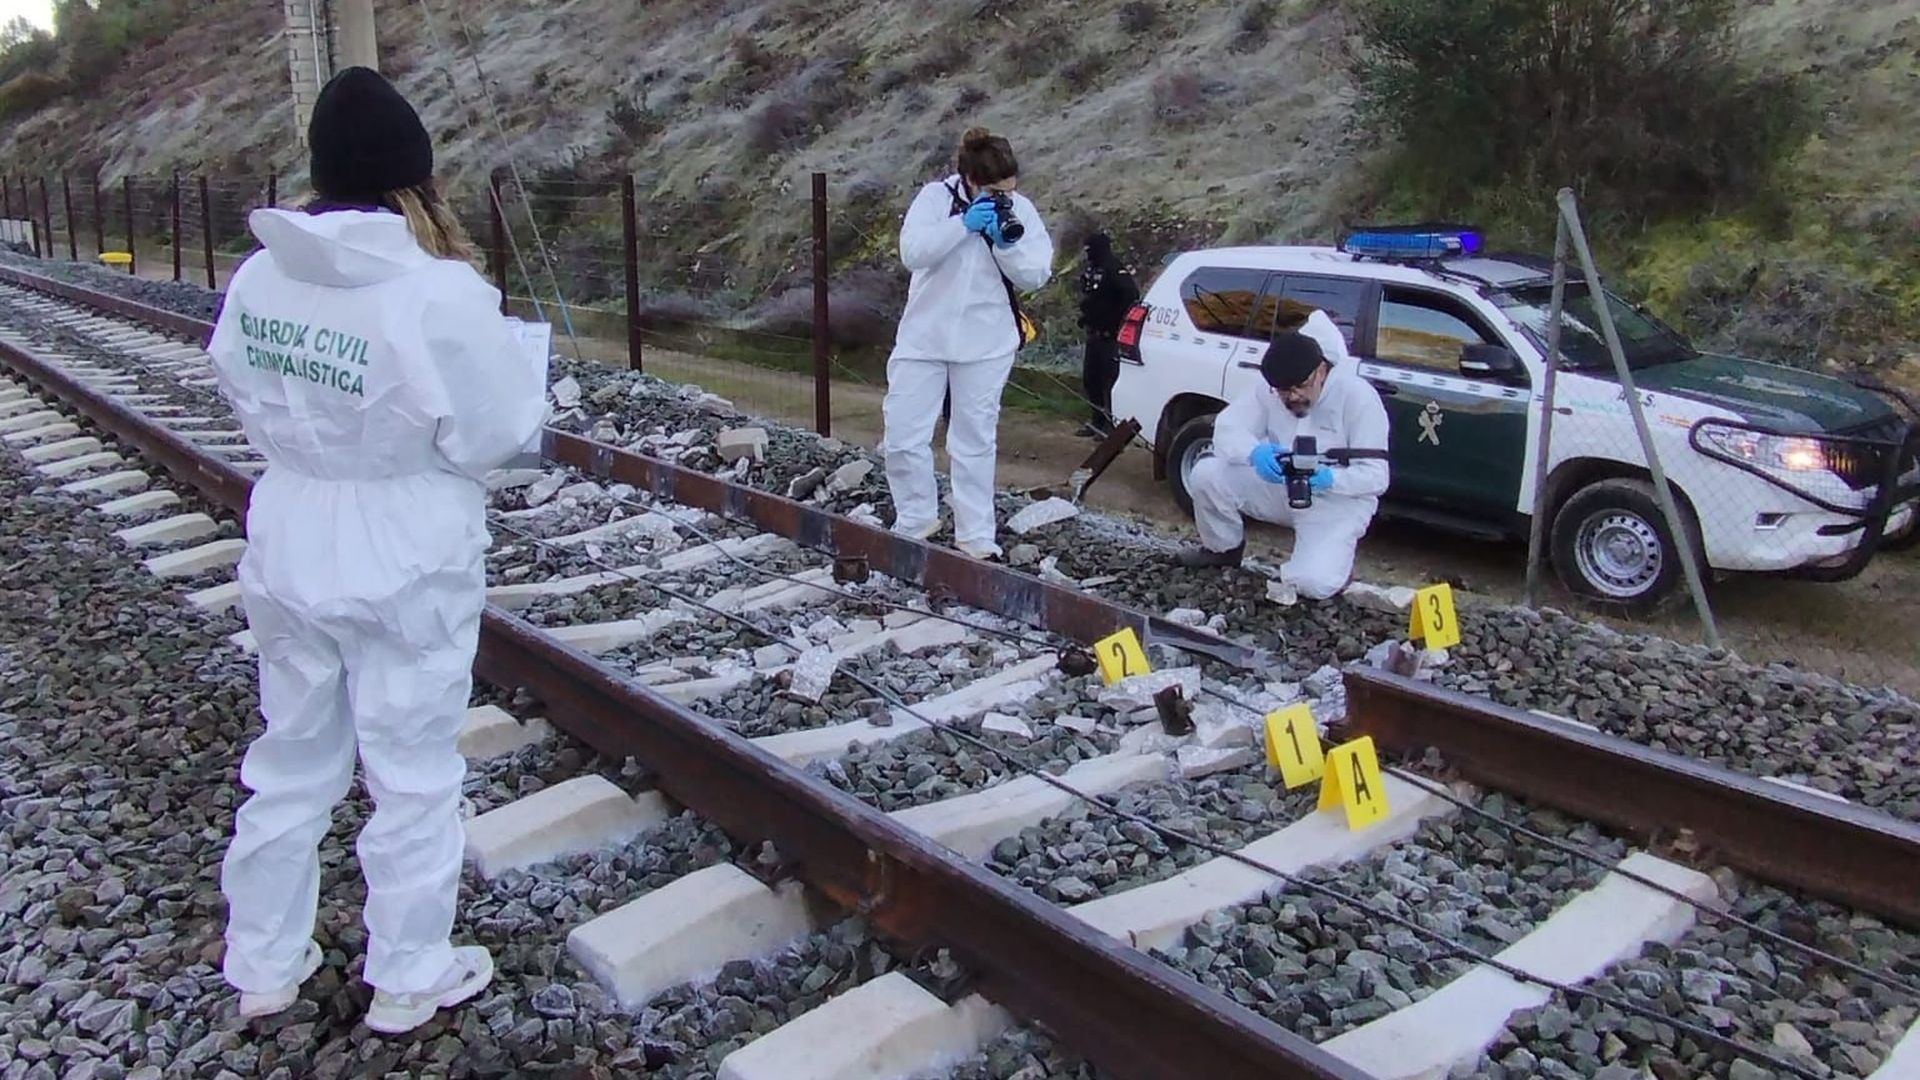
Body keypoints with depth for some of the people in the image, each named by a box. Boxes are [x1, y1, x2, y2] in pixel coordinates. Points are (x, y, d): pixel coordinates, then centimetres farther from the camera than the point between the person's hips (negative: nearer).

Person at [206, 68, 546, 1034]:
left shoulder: (258, 280, -4)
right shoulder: (437, 294, -22)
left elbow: (251, 402, 7)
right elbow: (494, 432, -14)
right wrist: (499, 343, 0)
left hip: (290, 552, 6)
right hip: (406, 565, -5)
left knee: (290, 762, 21)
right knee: (412, 777, 12)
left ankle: (264, 964, 37)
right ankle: (408, 978, 28)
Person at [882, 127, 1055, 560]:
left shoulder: (1020, 210, -1)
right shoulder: (935, 197, -6)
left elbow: (1035, 276, -4)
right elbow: (912, 252, -18)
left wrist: (1007, 244, -21)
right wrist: (963, 224, -26)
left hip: (985, 345, 1)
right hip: (924, 337, 0)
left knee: (975, 442, 6)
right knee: (902, 435, 0)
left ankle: (976, 535, 14)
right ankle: (915, 519, 19)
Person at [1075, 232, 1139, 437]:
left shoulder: (1115, 271, -15)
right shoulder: (1090, 271, 13)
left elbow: (1132, 295, -25)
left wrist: (1118, 319, -20)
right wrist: (1085, 318, 16)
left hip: (1110, 336, -10)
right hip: (1094, 334, 10)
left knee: (1109, 379, -9)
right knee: (1090, 378, 13)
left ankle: (1112, 423, -5)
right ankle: (1098, 420, 23)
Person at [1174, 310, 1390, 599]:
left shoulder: (1358, 396, -20)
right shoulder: (1270, 390, -8)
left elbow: (1376, 476, -21)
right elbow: (1227, 428, -17)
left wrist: (1329, 479, -41)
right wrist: (1255, 452, -40)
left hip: (1337, 501, -4)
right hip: (1281, 489, 4)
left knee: (1313, 583, -29)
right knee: (1206, 474, -18)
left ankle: (1335, 557, 11)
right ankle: (1224, 549, 10)